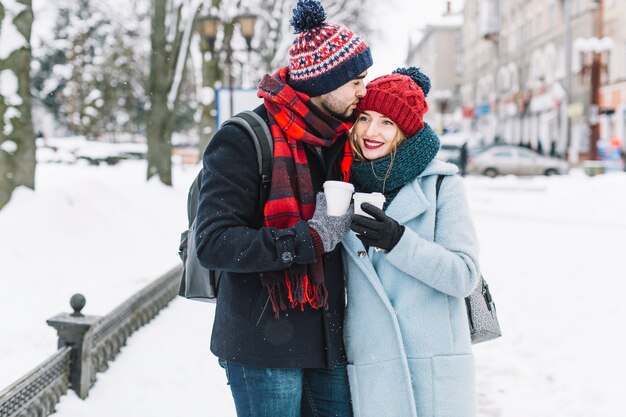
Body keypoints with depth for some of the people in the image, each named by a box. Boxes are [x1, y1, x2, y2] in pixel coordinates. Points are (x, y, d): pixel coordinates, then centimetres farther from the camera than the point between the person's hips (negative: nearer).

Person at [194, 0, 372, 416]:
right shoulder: (243, 141, -13)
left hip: (328, 338, 7)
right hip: (264, 345, -6)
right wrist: (310, 239, -21)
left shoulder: (341, 139, 8)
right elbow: (214, 244, -20)